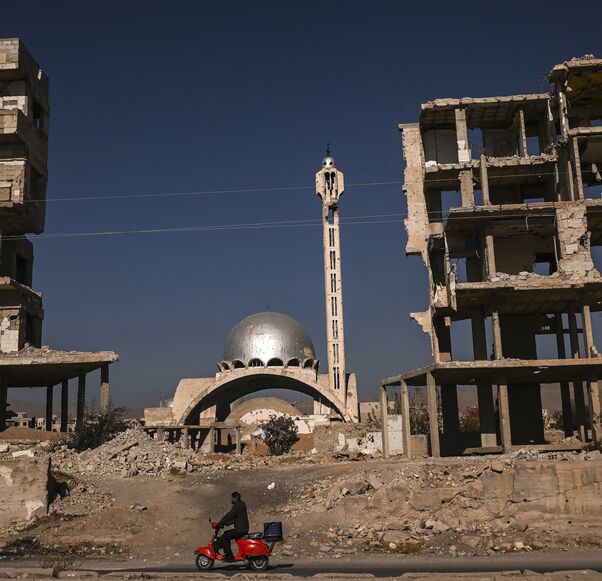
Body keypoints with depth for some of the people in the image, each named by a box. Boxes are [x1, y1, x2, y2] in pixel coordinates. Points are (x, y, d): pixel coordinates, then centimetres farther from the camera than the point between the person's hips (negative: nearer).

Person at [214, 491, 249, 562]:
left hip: (240, 530, -10)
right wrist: (226, 523, 14)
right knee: (226, 534, 21)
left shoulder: (237, 507, -14)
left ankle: (230, 557, -11)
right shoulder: (241, 506, 17)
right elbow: (234, 518, 21)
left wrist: (219, 524, -10)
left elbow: (228, 516, -16)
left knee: (224, 537, -11)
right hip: (243, 529, 10)